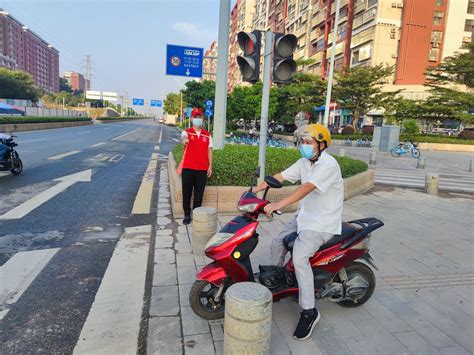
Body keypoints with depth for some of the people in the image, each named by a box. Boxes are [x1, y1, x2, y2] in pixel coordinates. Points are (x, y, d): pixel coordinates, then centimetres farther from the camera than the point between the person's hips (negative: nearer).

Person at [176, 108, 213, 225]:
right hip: (188, 168, -2)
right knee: (186, 193, 4)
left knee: (199, 194, 8)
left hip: (202, 169, 2)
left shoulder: (207, 135, 9)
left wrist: (210, 166, 4)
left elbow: (209, 151, 11)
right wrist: (184, 140, -47)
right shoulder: (186, 132, 2)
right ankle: (187, 215, 17)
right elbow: (183, 139, -22)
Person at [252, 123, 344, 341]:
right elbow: (281, 176, 3)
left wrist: (278, 205, -42)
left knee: (299, 257, -25)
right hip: (304, 216, 9)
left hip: (322, 223, -9)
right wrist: (254, 190, -5)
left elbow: (306, 188, -34)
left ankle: (309, 311, -11)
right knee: (278, 244, 9)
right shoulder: (305, 162, 7)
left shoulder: (328, 165, -21)